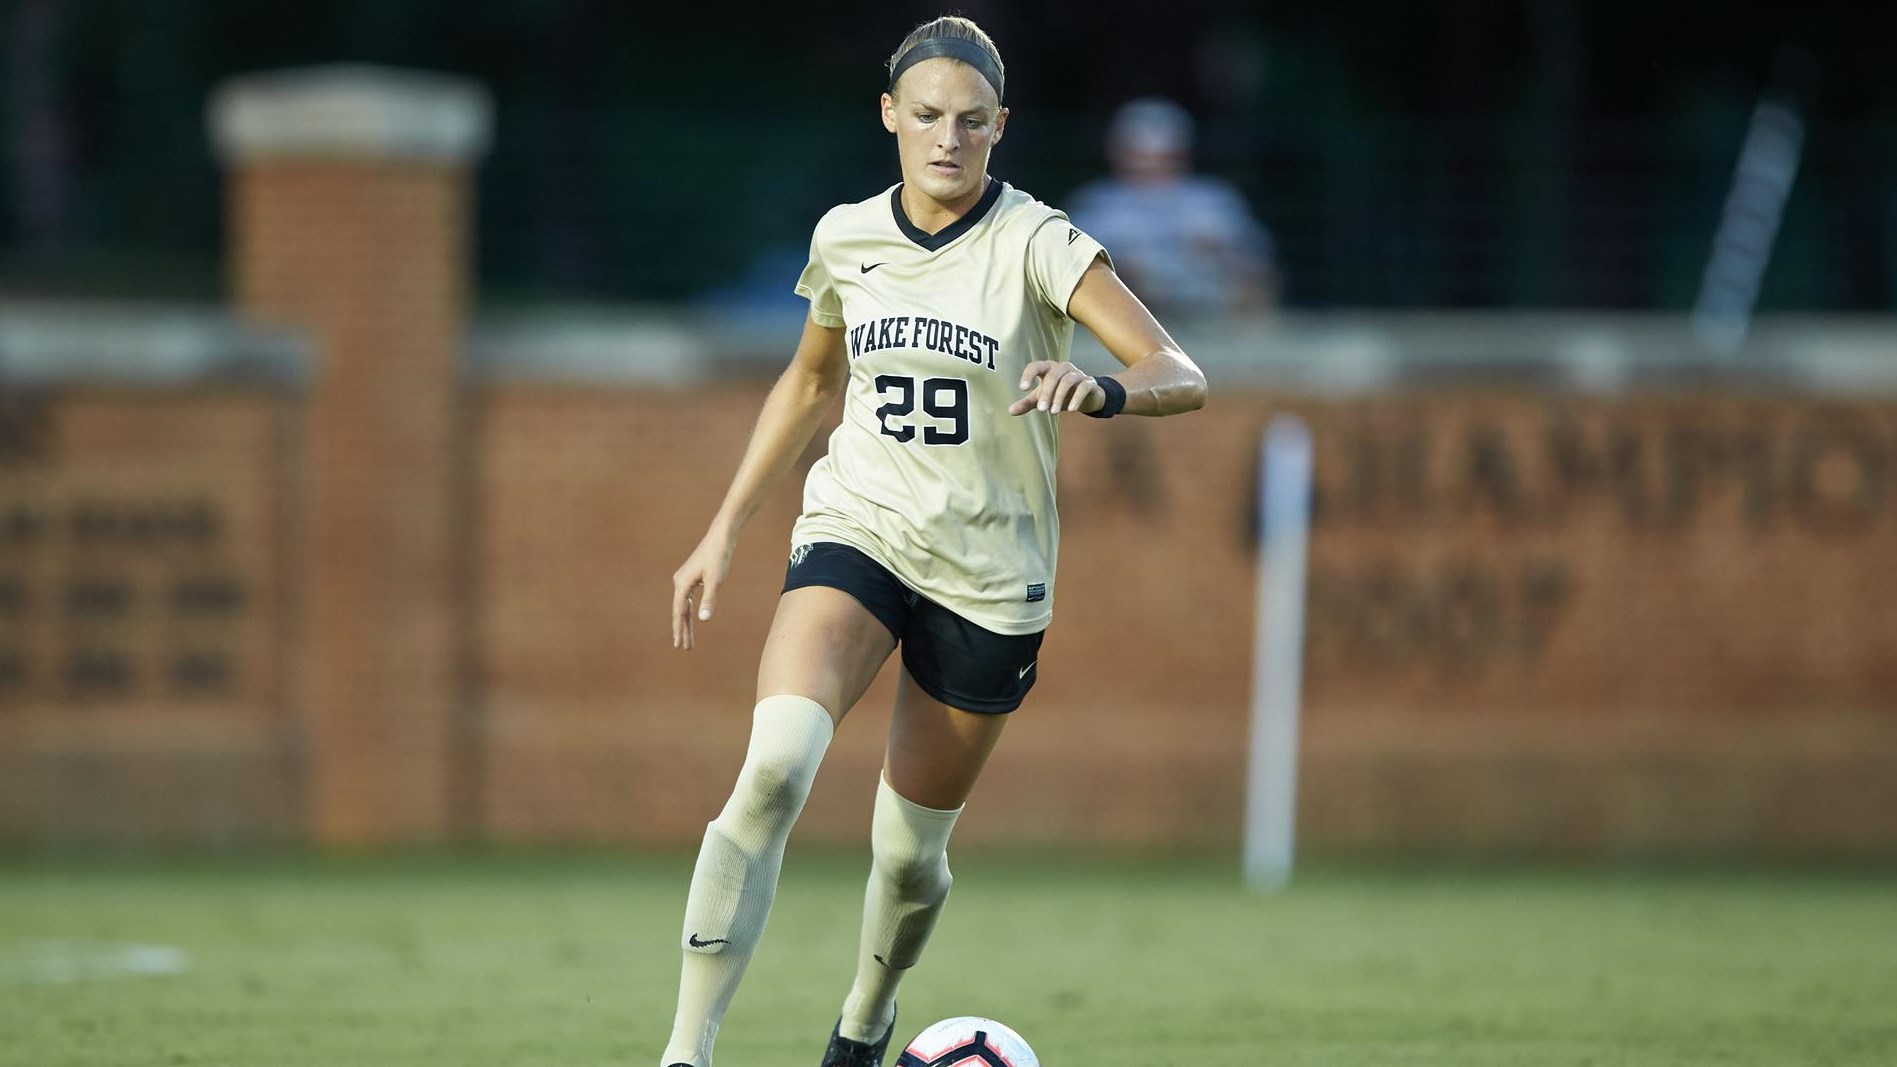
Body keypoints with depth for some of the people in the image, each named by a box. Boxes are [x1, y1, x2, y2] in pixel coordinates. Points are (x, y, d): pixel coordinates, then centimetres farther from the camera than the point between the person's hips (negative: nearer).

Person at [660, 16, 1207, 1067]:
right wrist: (724, 529, 19)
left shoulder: (1035, 243, -11)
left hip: (988, 572, -1)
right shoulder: (847, 239, 2)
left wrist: (1102, 389, -42)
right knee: (773, 768, -25)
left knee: (910, 849, 6)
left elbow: (1182, 376, -20)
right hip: (856, 531, 2)